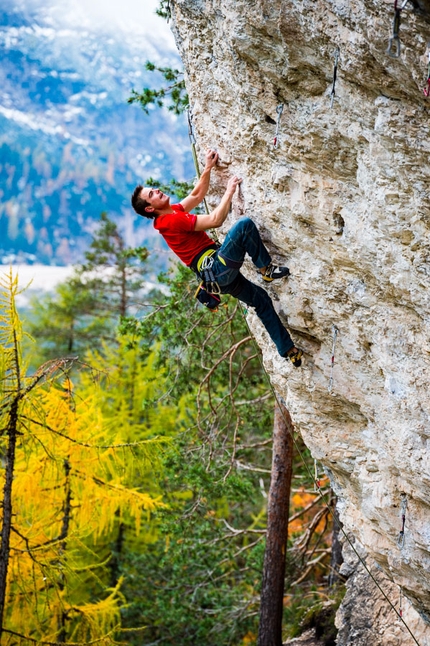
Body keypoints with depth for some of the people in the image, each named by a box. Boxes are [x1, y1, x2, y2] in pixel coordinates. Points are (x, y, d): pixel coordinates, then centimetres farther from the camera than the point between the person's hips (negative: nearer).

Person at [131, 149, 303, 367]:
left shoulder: (172, 212, 14)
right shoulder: (171, 221, -16)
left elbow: (197, 196, 27)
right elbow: (215, 220, -18)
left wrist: (208, 168, 18)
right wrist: (230, 190, -7)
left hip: (221, 276, 10)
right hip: (216, 269, -10)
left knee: (261, 300, 15)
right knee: (244, 225, -22)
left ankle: (288, 350, 21)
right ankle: (267, 269, -6)